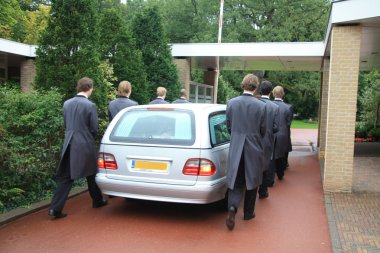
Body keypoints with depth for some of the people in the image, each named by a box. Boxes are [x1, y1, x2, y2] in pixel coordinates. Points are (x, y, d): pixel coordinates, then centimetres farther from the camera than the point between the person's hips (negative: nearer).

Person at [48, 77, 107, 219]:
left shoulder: (67, 103, 4)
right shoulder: (90, 105, -12)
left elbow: (65, 125, 12)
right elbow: (94, 129, -7)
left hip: (69, 144, 4)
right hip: (85, 145, -4)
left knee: (65, 177, 7)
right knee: (91, 175, 15)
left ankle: (55, 208, 0)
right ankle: (97, 201, 32)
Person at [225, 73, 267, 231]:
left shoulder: (231, 103, -4)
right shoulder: (261, 106, -9)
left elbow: (229, 127, 6)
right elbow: (263, 130, 0)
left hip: (236, 147, 1)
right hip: (254, 148, -1)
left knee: (235, 181, 7)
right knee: (251, 181, 14)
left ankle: (232, 207, -17)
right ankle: (248, 213, 26)